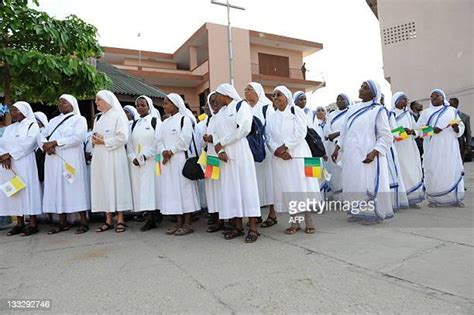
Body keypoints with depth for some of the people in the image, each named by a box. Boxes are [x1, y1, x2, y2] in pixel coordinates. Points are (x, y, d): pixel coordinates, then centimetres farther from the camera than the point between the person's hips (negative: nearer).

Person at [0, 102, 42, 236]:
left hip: (25, 164, -6)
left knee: (27, 190, -7)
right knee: (13, 192, 4)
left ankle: (32, 223, -4)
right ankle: (19, 223, 9)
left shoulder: (32, 125, 1)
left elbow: (28, 143, -12)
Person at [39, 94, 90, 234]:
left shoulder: (79, 119, 3)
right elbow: (41, 135, 12)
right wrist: (45, 146, -10)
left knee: (75, 188, -6)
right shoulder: (54, 120, 22)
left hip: (71, 160, -6)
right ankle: (62, 222, 11)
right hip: (53, 161, 6)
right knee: (57, 189, 5)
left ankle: (83, 222, -2)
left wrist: (54, 143, -15)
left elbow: (78, 137, -13)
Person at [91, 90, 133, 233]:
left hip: (114, 157, -7)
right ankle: (108, 220, 11)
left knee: (116, 185, -4)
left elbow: (122, 137, -13)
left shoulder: (118, 116, -3)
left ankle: (120, 220, 2)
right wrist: (94, 140, 0)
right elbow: (94, 136, 23)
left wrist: (104, 141, -13)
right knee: (103, 186, 5)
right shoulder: (98, 118, 20)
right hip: (99, 157, 7)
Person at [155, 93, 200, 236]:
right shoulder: (165, 122, 19)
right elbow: (159, 139, 11)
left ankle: (187, 224, 0)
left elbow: (184, 138, -13)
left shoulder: (184, 118, -1)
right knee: (171, 189, 5)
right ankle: (179, 223, 12)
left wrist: (171, 151, -13)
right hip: (167, 160, 7)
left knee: (183, 187, -6)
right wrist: (163, 151, -8)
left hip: (180, 158, -7)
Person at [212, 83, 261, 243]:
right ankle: (238, 226, 10)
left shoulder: (241, 105, 1)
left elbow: (243, 129, -13)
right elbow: (216, 134, 11)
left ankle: (253, 228, -4)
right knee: (230, 189, 3)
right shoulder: (219, 113, 20)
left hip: (241, 153, -6)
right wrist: (220, 151, -8)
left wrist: (221, 143, -10)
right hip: (226, 156, 6)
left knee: (246, 186, -7)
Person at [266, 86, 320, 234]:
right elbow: (268, 137, 4)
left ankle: (309, 222, 7)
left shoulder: (296, 111, 4)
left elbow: (300, 132, -8)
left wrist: (285, 147, -15)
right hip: (279, 158, 4)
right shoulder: (271, 117, 15)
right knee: (286, 189, 3)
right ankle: (294, 222, 12)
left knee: (302, 186, -3)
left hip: (297, 155, -3)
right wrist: (277, 150, -13)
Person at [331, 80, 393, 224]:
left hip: (367, 157, -6)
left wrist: (374, 153, -19)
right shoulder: (352, 108, 14)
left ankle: (373, 214, 8)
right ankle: (357, 212, 18)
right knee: (353, 183, 8)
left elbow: (386, 136, -7)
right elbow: (344, 131, 19)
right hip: (351, 155, 6)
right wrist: (337, 148, 10)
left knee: (369, 183, -4)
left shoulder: (378, 110, -2)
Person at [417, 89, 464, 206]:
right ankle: (433, 199, -2)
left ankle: (455, 198, 1)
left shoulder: (452, 111, 15)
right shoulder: (426, 112, 14)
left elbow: (461, 129, 12)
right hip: (432, 148, 0)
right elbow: (419, 128, 3)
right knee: (433, 171, -6)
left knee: (452, 170, -5)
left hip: (449, 147, 1)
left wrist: (455, 126, -11)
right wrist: (431, 129, -15)